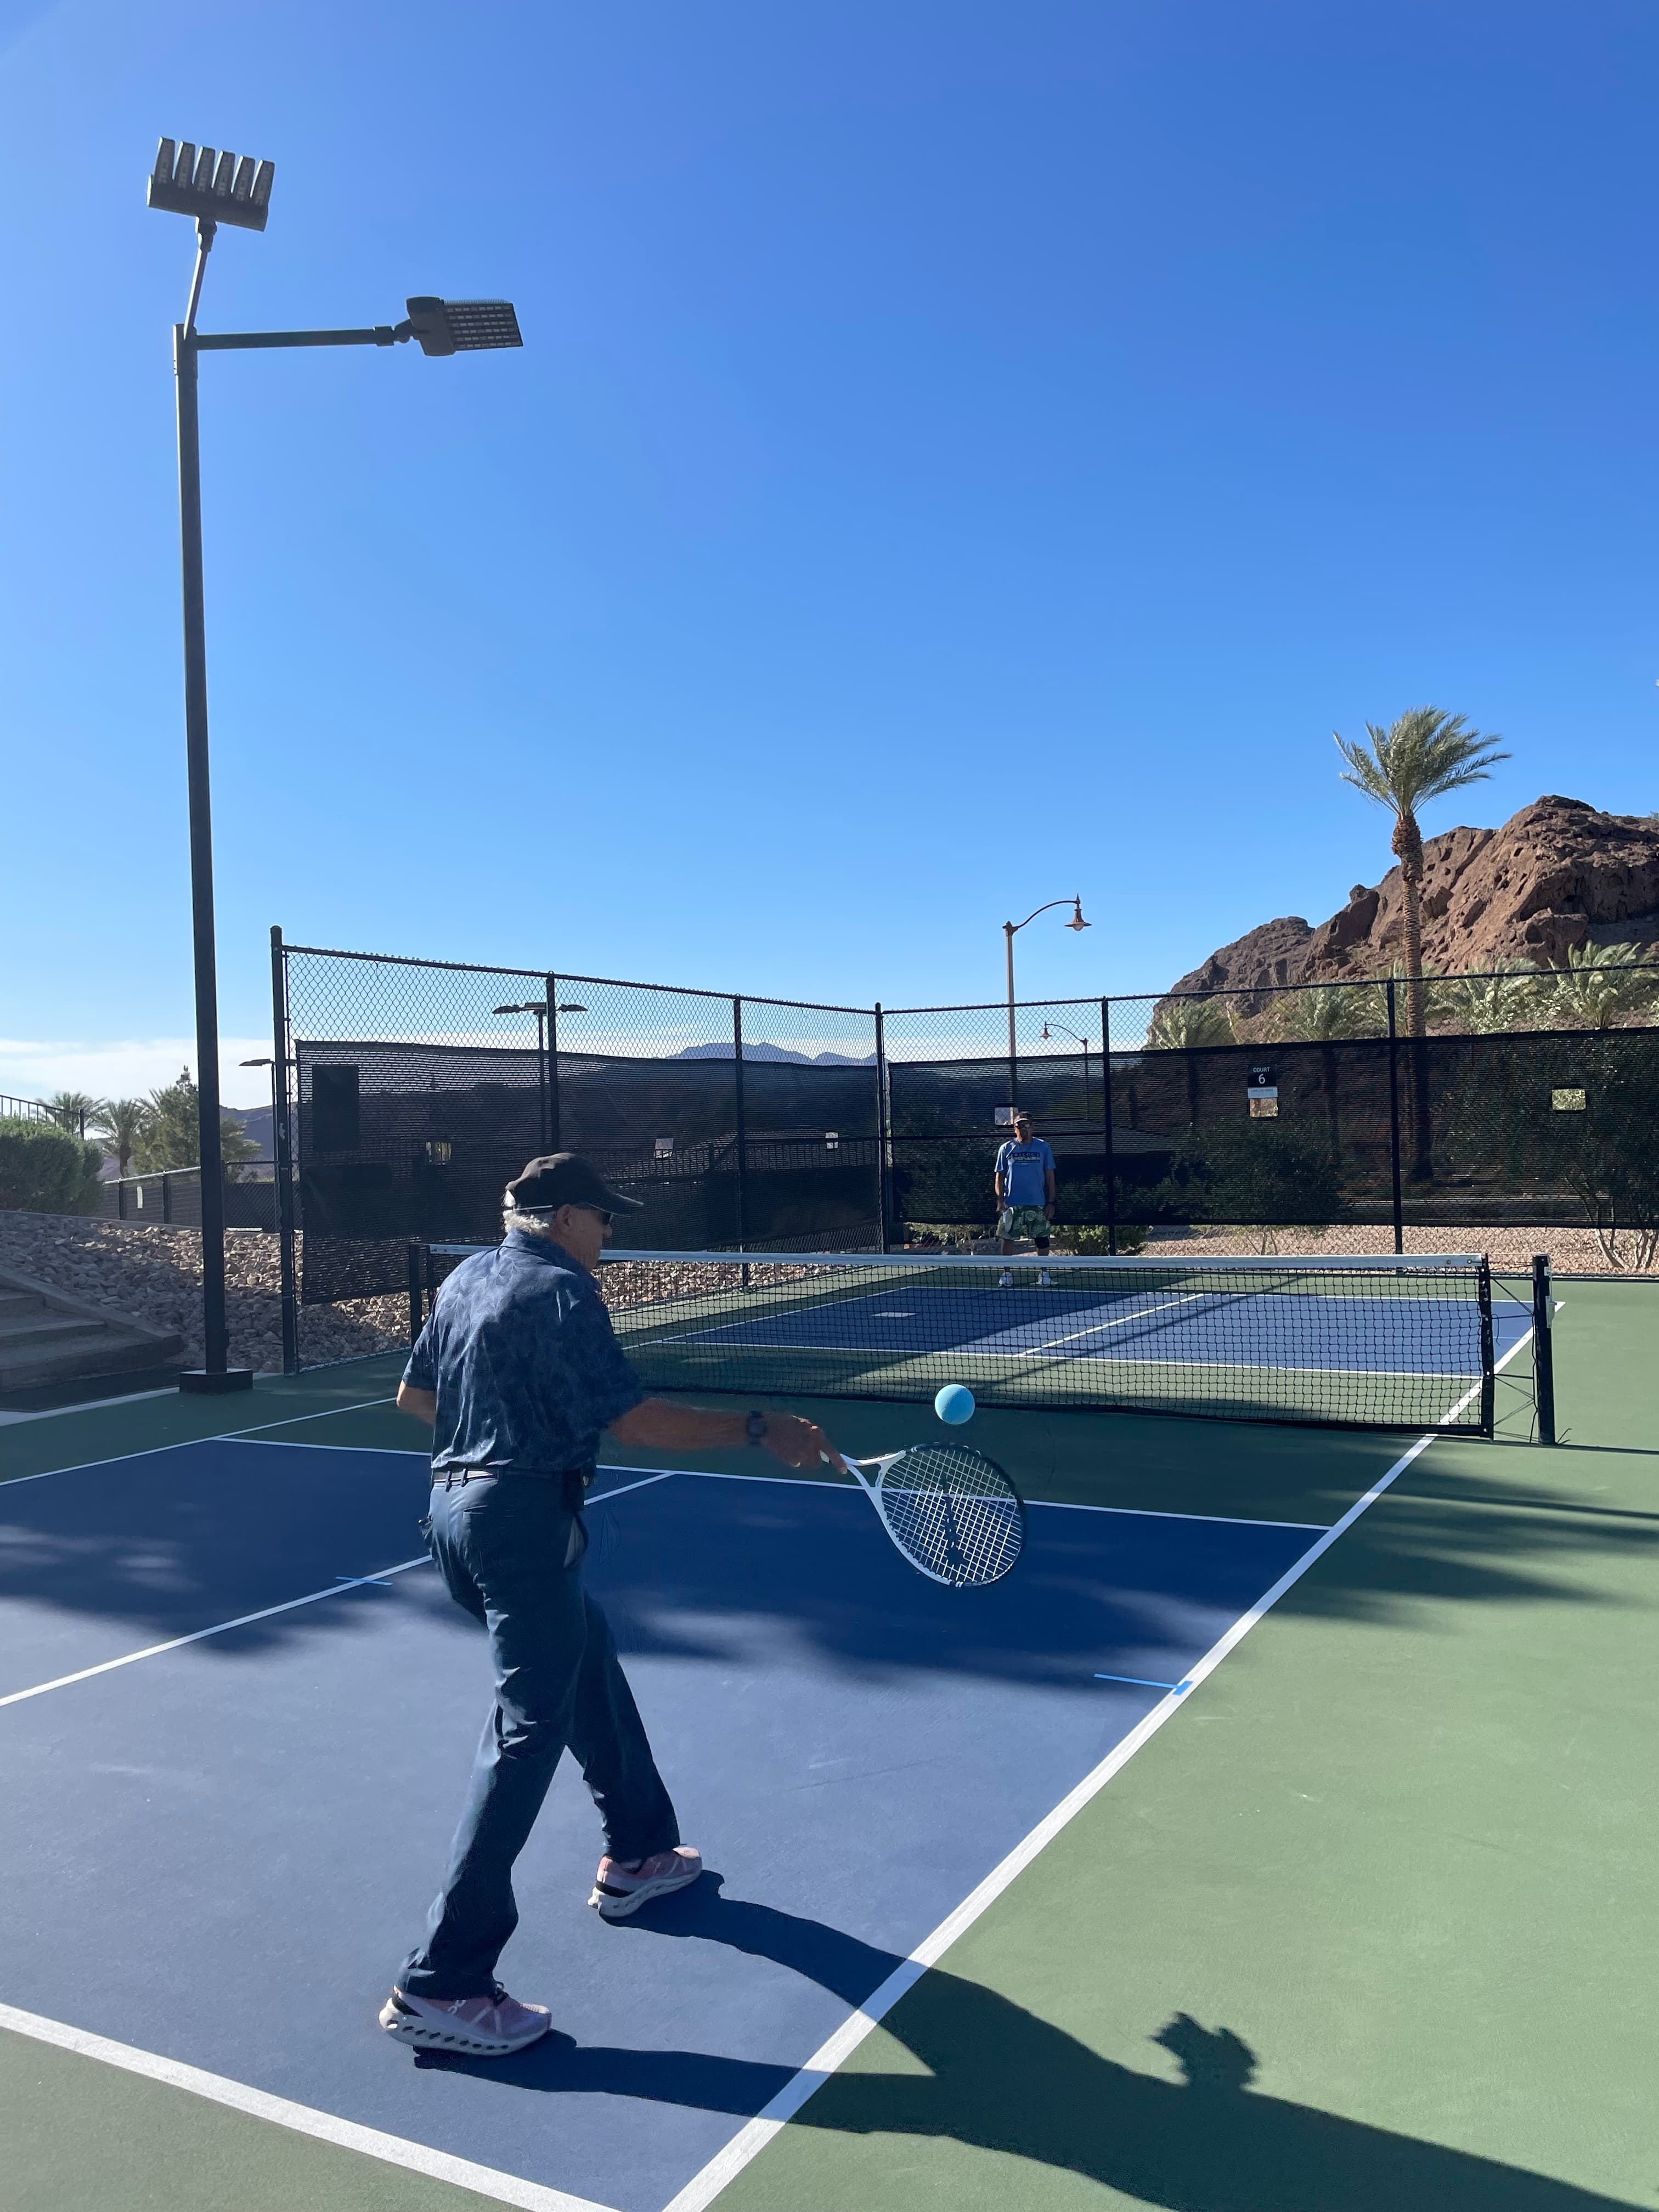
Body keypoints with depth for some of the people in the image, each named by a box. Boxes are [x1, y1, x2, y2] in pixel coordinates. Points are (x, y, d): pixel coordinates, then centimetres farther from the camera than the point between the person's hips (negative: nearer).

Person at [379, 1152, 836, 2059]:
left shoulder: (468, 1278, 12)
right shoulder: (559, 1292, -14)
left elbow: (412, 1393, 21)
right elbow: (635, 1419, -21)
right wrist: (761, 1430, -16)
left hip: (456, 1507, 10)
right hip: (523, 1518, -10)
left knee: (590, 1670, 25)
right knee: (528, 1732, -7)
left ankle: (637, 1856, 40)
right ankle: (440, 1985, -5)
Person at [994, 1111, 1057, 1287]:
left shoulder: (1043, 1147, 4)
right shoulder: (1006, 1149, 4)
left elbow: (1050, 1176, 5)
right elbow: (999, 1177, 5)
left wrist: (1051, 1202, 0)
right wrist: (1000, 1201, -6)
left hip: (1038, 1204, 0)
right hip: (1012, 1204, 0)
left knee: (1042, 1238, 4)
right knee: (1008, 1237, 0)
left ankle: (1043, 1273, 16)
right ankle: (1006, 1273, 9)